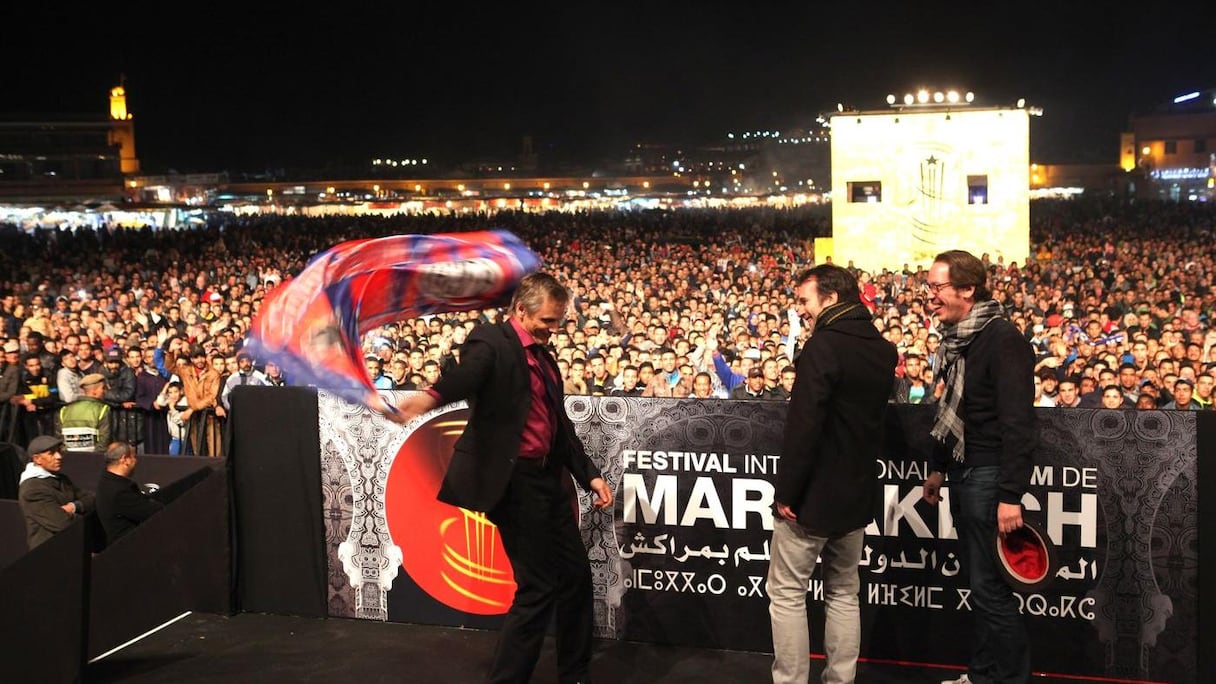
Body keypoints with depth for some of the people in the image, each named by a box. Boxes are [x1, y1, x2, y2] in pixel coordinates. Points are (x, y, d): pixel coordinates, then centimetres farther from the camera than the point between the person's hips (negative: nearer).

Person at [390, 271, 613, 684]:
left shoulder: (543, 356, 15)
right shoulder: (491, 340, -10)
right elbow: (467, 374, -34)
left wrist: (590, 475, 16)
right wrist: (430, 397, -55)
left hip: (548, 479, 9)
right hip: (515, 481, -9)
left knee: (576, 577, 15)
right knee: (537, 589, -6)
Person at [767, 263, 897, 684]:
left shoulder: (823, 346, -19)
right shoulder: (884, 351, 6)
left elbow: (803, 426, -23)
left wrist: (786, 491, -18)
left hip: (813, 493, -7)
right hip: (857, 492, 8)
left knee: (787, 596, 3)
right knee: (843, 595, 16)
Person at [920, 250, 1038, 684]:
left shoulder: (1002, 340, -17)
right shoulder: (957, 339, 11)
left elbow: (1018, 423, -22)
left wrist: (1011, 494, -25)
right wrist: (938, 467, 22)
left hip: (988, 476, -9)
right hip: (963, 473, 9)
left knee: (991, 588, -6)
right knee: (978, 583, 15)